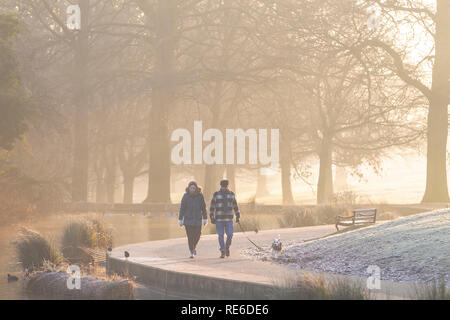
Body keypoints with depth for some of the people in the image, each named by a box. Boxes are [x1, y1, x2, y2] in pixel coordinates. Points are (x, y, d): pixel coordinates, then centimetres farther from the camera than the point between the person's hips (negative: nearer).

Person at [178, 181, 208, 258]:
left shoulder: (200, 196, -2)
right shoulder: (185, 196, -6)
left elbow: (203, 208, 3)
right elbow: (182, 208, -3)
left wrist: (205, 219, 2)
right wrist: (180, 220, -5)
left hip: (197, 220, 2)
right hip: (188, 219, -2)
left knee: (197, 235, 3)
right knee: (190, 236, -6)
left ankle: (194, 246, 34)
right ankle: (191, 252, 4)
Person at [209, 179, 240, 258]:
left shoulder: (231, 194, 5)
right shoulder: (216, 194, -2)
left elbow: (235, 206, 12)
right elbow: (212, 207, -1)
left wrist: (238, 216, 11)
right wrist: (212, 218, -8)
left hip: (229, 219, 1)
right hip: (219, 219, -1)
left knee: (230, 235, -8)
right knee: (221, 236, -3)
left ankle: (227, 247, 18)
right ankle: (222, 252, 7)